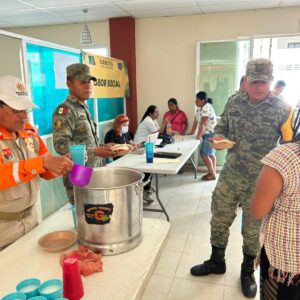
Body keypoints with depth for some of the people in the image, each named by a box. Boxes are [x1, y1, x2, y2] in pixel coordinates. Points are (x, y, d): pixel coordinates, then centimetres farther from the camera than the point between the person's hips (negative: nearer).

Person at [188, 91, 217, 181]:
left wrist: (199, 136, -27)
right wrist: (191, 132, 7)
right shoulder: (200, 107, 10)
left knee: (204, 154, -10)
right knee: (211, 153, 15)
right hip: (207, 134, 10)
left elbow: (202, 124, -25)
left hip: (211, 134, -10)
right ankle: (213, 172, 24)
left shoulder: (206, 108, -20)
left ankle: (212, 174, 0)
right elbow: (196, 120, 9)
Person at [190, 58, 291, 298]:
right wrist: (218, 139, -11)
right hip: (229, 175, 3)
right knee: (219, 220, 13)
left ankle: (248, 270, 38)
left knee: (253, 227, 14)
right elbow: (221, 128, 11)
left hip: (259, 181, -3)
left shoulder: (282, 109, -9)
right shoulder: (234, 103, 0)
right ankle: (217, 261, 38)